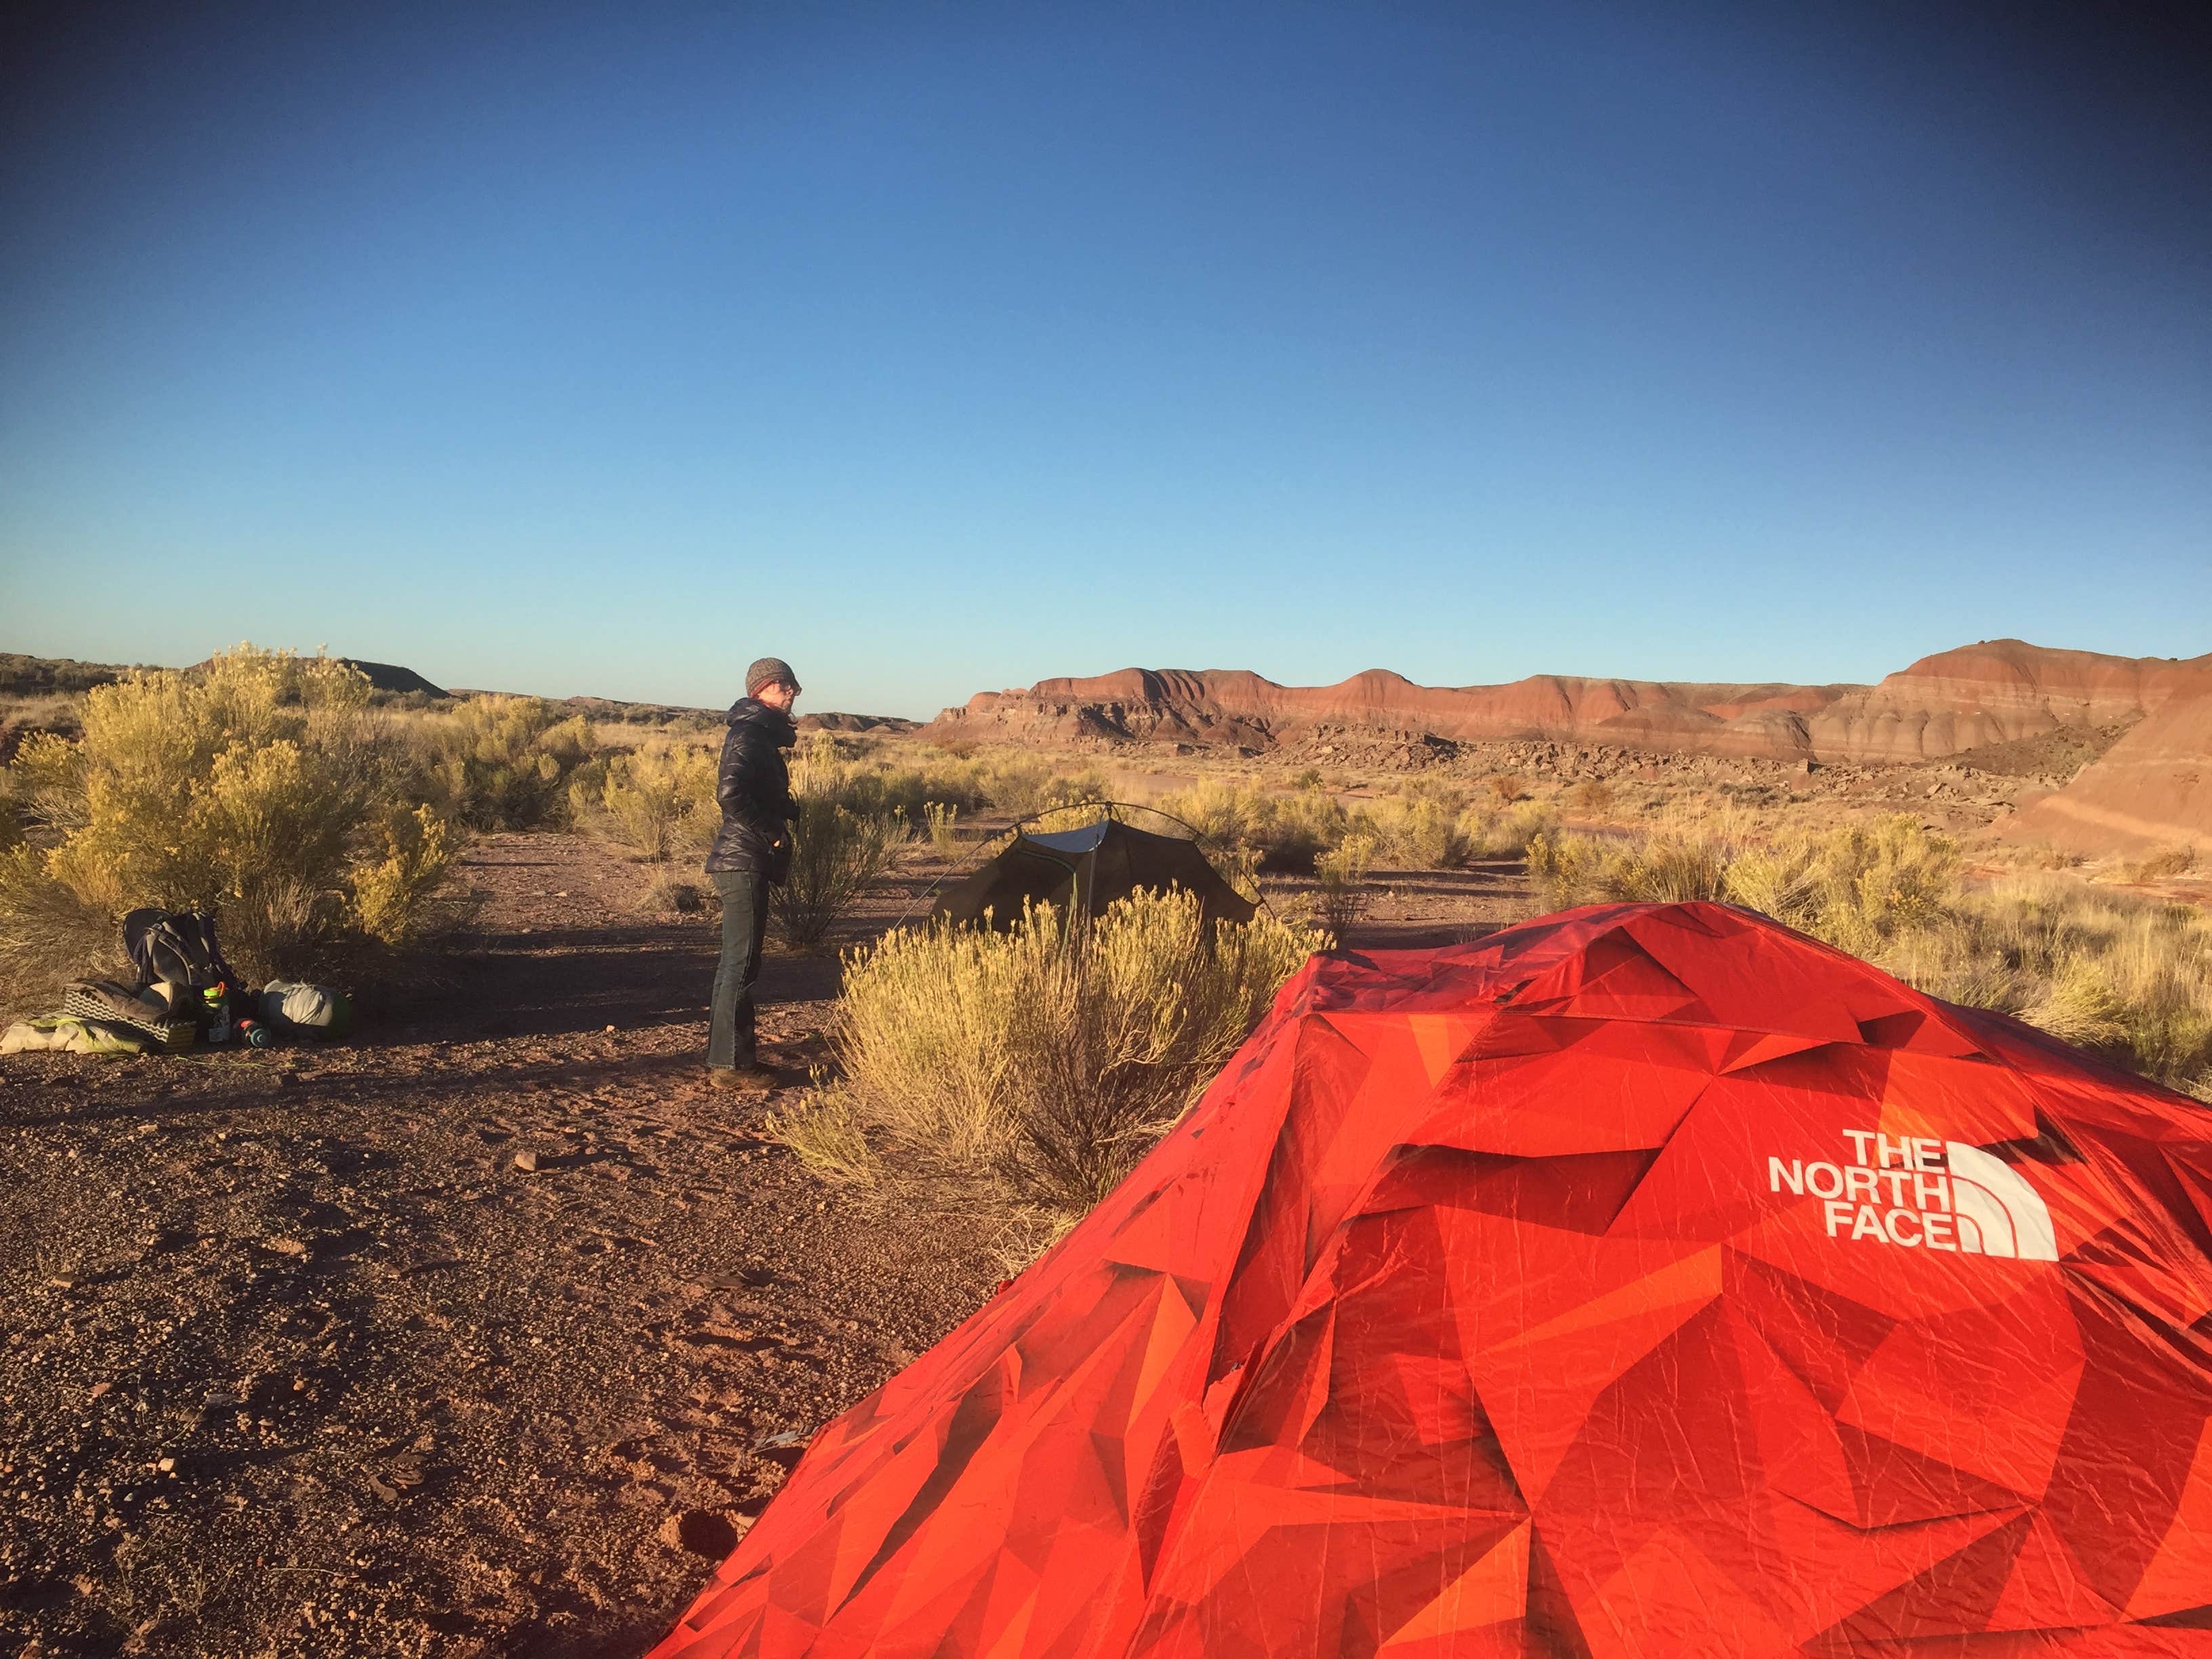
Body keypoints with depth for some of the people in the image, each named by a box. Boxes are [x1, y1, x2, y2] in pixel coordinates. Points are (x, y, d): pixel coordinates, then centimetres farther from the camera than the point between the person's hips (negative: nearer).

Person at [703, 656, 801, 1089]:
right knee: (741, 963, -7)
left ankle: (723, 1056, 23)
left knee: (737, 960, 15)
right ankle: (731, 1065, -2)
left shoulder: (761, 735, 18)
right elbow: (729, 792, -27)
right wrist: (772, 832, -18)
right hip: (744, 862, -11)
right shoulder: (748, 734, -13)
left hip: (746, 862, 11)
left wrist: (789, 807, 6)